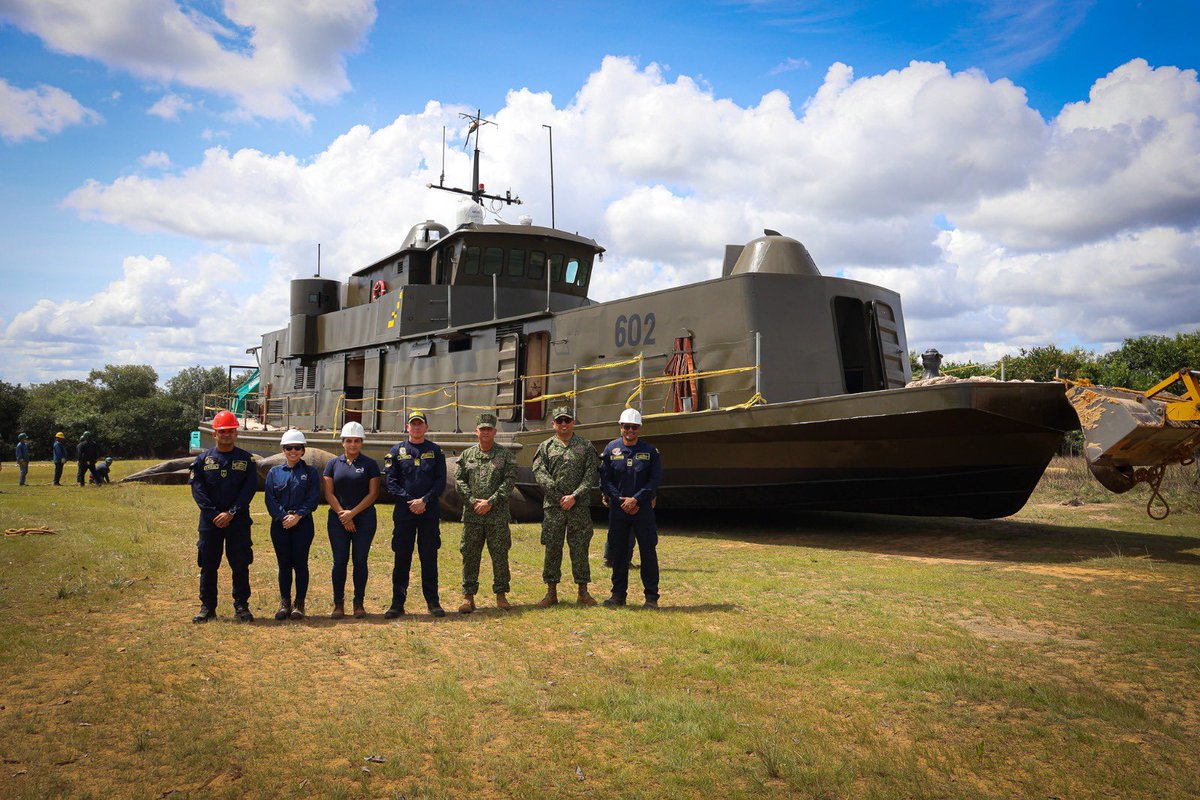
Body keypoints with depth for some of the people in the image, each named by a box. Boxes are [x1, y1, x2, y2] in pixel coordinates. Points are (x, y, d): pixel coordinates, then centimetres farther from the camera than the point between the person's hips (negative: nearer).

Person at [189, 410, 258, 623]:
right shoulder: (203, 459, 6)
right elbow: (197, 489, -1)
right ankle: (207, 607, 18)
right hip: (210, 521, 1)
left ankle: (241, 606, 12)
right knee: (208, 565, 7)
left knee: (240, 565, 2)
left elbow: (250, 489, -3)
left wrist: (231, 513, -13)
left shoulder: (246, 459, 4)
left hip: (239, 520, -1)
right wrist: (214, 514, -11)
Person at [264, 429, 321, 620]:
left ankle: (299, 604, 9)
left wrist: (297, 516, -15)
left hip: (303, 524, -2)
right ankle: (284, 603, 16)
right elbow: (270, 499, 3)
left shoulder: (310, 471, 4)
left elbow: (313, 498, -3)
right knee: (284, 564, 6)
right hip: (280, 525, 2)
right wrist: (284, 516, -11)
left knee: (300, 563, 1)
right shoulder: (274, 472, 10)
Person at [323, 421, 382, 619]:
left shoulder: (370, 464, 2)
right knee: (340, 560, 1)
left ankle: (359, 603, 11)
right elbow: (329, 493, 3)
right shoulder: (333, 464, 8)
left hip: (364, 519, -1)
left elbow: (373, 494, -3)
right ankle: (338, 604, 10)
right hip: (338, 519, 1)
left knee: (360, 560, 1)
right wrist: (343, 514, -9)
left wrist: (352, 513, -11)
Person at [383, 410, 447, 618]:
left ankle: (433, 601, 12)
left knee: (429, 557, 4)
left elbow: (441, 482, 2)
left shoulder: (435, 451, 7)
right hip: (404, 512, 0)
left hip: (430, 512, 0)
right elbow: (391, 481, 1)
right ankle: (397, 603, 12)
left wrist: (424, 500, -11)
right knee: (401, 558, 4)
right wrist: (409, 500, -11)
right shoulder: (396, 452, 6)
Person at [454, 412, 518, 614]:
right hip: (472, 514, 2)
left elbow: (510, 481, -5)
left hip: (498, 515, -2)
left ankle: (501, 594, 16)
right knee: (470, 555, 4)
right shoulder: (467, 455, 10)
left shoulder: (505, 454, 3)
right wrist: (473, 500, -8)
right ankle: (468, 596, 11)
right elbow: (459, 480, 6)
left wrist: (490, 502, -12)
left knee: (500, 555, 4)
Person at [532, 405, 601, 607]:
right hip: (553, 507, 1)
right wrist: (559, 497, -12)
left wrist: (575, 496, -13)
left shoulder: (586, 446, 7)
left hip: (579, 506, 0)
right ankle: (551, 592, 13)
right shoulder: (545, 447, 7)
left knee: (580, 548, 4)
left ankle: (583, 591, 14)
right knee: (552, 549, 4)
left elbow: (591, 475, -1)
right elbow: (539, 473, -3)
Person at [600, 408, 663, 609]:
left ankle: (651, 596, 8)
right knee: (619, 552, 8)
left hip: (643, 509, -1)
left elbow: (655, 480, -4)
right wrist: (621, 500, -9)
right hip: (618, 509, 1)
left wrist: (635, 499, -13)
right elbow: (605, 481, 2)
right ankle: (619, 594, 19)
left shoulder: (650, 451, 2)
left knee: (648, 551, -1)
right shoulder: (611, 449, 4)